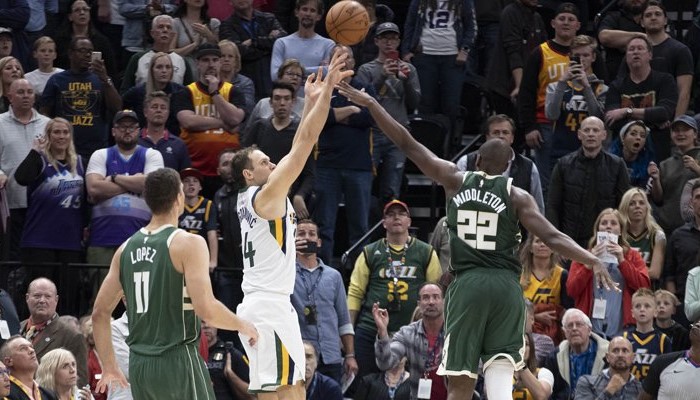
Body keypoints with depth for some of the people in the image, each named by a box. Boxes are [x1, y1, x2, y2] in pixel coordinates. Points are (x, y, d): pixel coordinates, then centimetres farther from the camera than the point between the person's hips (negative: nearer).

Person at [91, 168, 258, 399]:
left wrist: (109, 367, 19)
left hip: (139, 363, 7)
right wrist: (242, 325, -1)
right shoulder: (188, 244, -10)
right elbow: (206, 309, -19)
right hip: (178, 361, -6)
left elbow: (100, 313, 12)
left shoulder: (126, 249, 10)